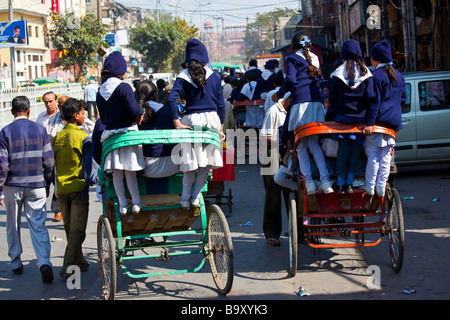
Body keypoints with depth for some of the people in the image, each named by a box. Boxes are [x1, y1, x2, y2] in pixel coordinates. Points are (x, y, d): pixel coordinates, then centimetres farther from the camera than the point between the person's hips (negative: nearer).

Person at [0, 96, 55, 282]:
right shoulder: (40, 130, 0)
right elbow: (49, 160, 2)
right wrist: (48, 183, 15)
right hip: (36, 185, 1)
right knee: (38, 226, -1)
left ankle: (16, 263, 23)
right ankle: (44, 263, -17)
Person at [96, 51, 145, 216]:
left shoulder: (100, 92, 6)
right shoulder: (123, 87, -14)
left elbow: (103, 117, 12)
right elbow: (134, 110, -20)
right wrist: (141, 113, 0)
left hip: (110, 133, 5)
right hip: (127, 131, -5)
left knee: (116, 173, 8)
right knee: (130, 171, 3)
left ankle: (122, 204, 13)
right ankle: (136, 202, 10)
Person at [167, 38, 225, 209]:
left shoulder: (183, 77, 2)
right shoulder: (214, 77, 6)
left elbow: (171, 99, -11)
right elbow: (221, 104, 6)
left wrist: (177, 123, -10)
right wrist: (221, 127, 13)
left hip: (191, 119, 0)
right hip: (211, 118, 1)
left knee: (192, 160, 7)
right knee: (208, 160, 10)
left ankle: (185, 198, 11)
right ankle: (195, 196, 9)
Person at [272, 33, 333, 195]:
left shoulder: (293, 58, 2)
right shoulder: (314, 58, 19)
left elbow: (290, 80, -10)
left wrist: (278, 95, 4)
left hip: (301, 103, -5)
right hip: (317, 101, 5)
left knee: (301, 145, 1)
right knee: (314, 143, 9)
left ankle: (309, 182, -4)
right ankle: (325, 180, -3)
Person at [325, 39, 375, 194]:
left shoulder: (338, 73, -3)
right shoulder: (366, 73, -2)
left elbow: (332, 97, 1)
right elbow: (370, 96, -6)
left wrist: (332, 112, 16)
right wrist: (367, 113, 10)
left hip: (342, 115, 0)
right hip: (360, 116, 1)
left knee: (343, 147, 4)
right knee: (356, 148, 7)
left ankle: (340, 183, 5)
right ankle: (349, 183, 8)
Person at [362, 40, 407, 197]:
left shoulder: (376, 76, -11)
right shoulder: (398, 75, 12)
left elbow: (374, 101, -15)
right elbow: (403, 98, 18)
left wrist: (369, 123, -16)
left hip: (378, 120, -6)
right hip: (394, 121, 6)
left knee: (373, 155, 0)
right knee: (386, 155, 8)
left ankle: (370, 187, 3)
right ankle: (381, 188, 9)